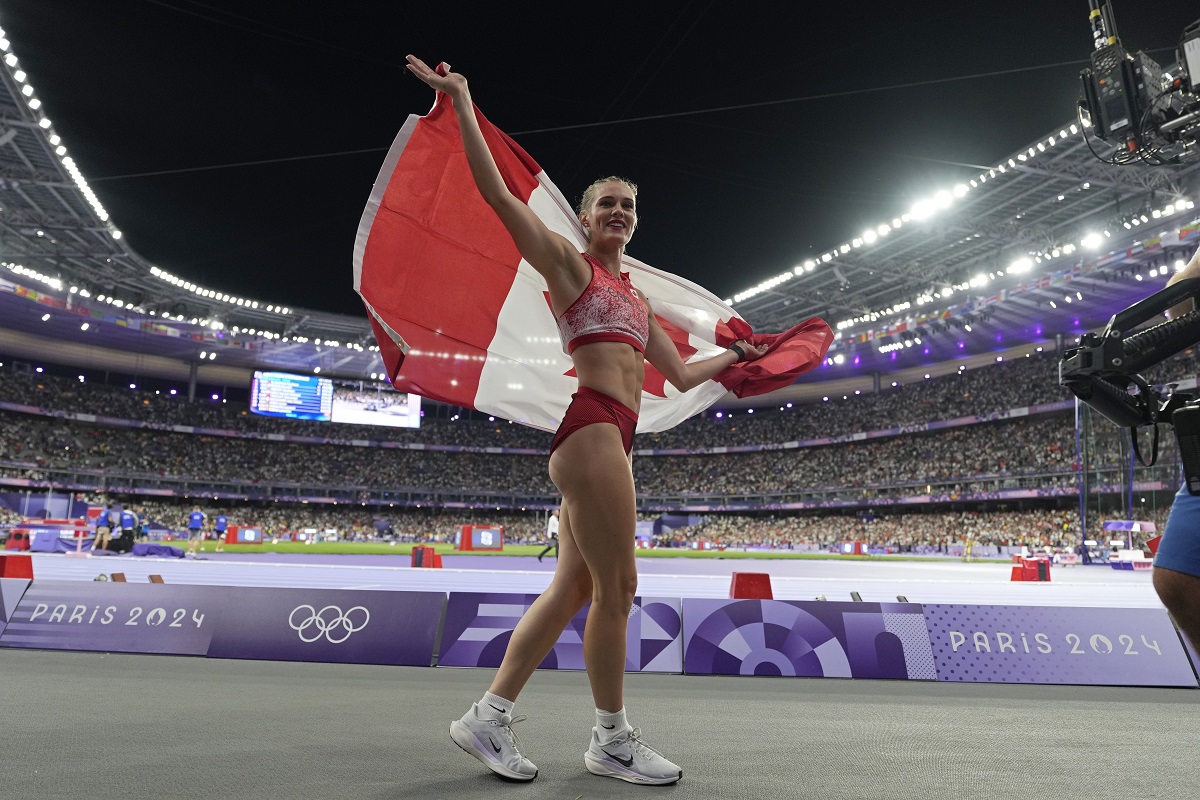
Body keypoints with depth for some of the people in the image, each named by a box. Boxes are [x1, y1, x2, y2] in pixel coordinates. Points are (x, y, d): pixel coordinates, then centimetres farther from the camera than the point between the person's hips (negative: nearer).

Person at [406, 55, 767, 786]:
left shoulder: (636, 300, 26)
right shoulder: (567, 262, 6)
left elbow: (682, 375, 29)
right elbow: (497, 190, -2)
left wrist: (738, 355, 38)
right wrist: (463, 104, -2)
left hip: (614, 440, 8)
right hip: (589, 426, -8)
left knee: (572, 589, 6)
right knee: (617, 588, -3)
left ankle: (490, 717, 15)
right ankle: (614, 739, 13)